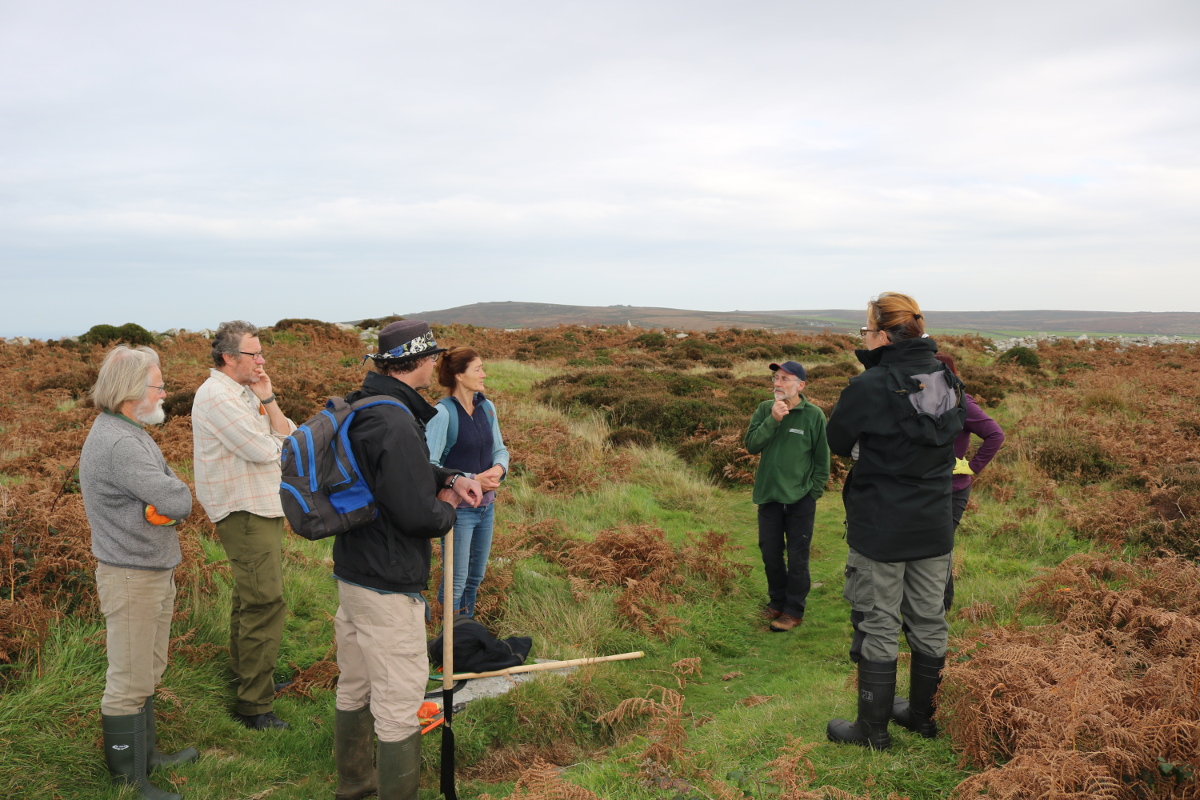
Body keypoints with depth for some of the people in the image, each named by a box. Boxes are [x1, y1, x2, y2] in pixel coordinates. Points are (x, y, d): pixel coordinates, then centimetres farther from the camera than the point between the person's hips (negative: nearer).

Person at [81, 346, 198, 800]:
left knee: (146, 675, 21)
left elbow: (177, 500, 11)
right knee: (129, 683, 1)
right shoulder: (119, 444, -23)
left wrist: (161, 503, -10)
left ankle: (145, 756, 35)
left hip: (154, 571, 10)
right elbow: (179, 500, -26)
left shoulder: (130, 434, 12)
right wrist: (169, 494, -6)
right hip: (132, 576, -10)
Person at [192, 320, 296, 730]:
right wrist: (273, 438, -2)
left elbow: (289, 436, 6)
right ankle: (255, 706, -5)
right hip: (245, 512, -10)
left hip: (261, 508, 10)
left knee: (249, 597, 22)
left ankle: (245, 673, 39)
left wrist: (268, 399, -6)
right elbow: (266, 450, -22)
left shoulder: (246, 392, 13)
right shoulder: (217, 396, -17)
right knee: (265, 602, -11)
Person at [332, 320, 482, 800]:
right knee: (398, 703, 1)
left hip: (351, 572, 11)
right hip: (387, 587, -11)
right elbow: (418, 514, -25)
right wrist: (447, 509, -4)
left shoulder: (359, 407, 7)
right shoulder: (397, 423, -25)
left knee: (354, 687, 24)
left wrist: (450, 479, 4)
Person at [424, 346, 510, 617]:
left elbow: (500, 449, 11)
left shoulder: (487, 407, 3)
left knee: (476, 577, 19)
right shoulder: (443, 412, -17)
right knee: (457, 582, 2)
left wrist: (498, 468, -11)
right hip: (457, 508, -7)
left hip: (486, 506, 7)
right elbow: (429, 465, -20)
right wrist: (471, 480, -23)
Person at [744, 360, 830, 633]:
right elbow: (751, 445, -9)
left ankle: (794, 610, 16)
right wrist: (773, 420, -19)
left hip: (800, 499, -3)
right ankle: (777, 602, 31)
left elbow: (822, 459, 0)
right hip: (768, 496, 3)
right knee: (770, 553, 12)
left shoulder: (813, 415, -7)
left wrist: (814, 491, -2)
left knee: (797, 557, 3)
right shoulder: (765, 409, 0)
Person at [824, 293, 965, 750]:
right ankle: (924, 715, 33)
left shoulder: (868, 387, -19)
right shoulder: (949, 382, 1)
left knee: (878, 626, 5)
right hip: (935, 525, 6)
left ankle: (873, 729, 16)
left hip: (879, 528, -6)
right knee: (928, 621, 17)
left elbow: (837, 441, -7)